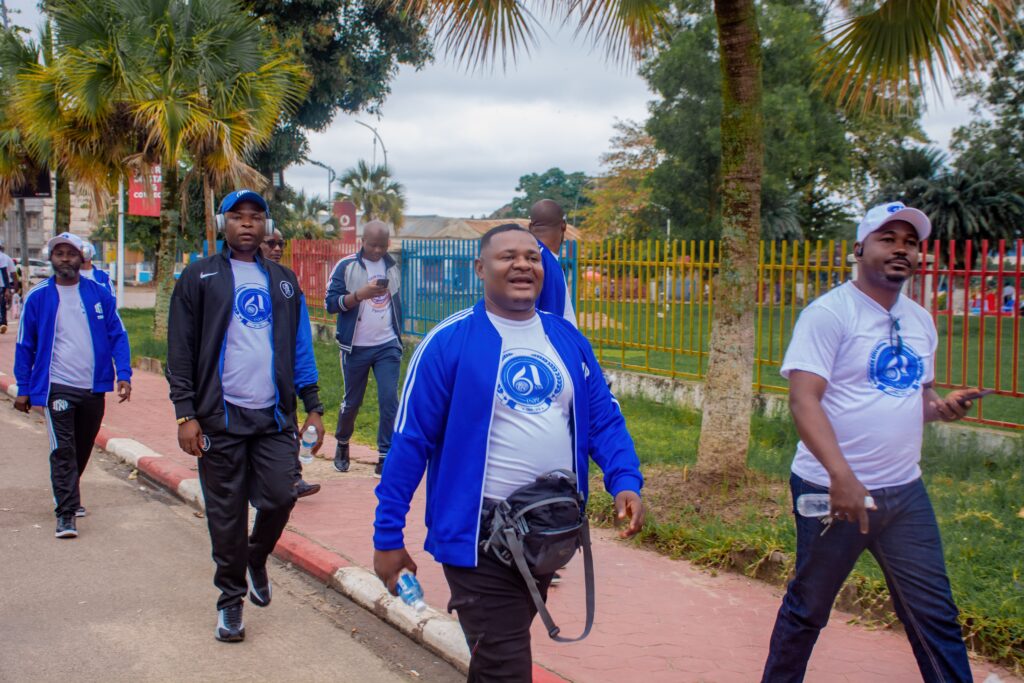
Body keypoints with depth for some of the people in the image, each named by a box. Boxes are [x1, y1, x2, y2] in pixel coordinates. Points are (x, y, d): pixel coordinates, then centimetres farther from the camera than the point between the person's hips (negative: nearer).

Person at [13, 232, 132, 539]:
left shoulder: (99, 294, 2)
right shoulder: (37, 297, -1)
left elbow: (117, 335, 4)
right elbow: (24, 345, 4)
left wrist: (123, 374, -8)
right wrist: (23, 389, 3)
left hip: (94, 386, 3)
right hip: (57, 386, -3)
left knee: (83, 448, 16)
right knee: (63, 450, -8)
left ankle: (69, 495, 37)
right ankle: (65, 513, -4)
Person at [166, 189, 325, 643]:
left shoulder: (283, 281, 13)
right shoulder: (199, 277, 2)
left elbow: (301, 347, 14)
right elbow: (180, 351, -1)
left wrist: (313, 408, 7)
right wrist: (186, 414, -9)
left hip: (274, 417, 3)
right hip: (221, 418, -2)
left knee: (280, 498, -3)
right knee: (226, 515, 3)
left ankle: (256, 559, 28)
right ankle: (230, 600, 18)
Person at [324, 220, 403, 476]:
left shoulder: (393, 267, 9)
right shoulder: (346, 266, -5)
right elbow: (331, 303, -12)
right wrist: (361, 294, -25)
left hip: (388, 347, 3)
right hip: (356, 347, -2)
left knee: (389, 400, -8)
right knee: (352, 402, 10)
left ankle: (385, 458, -3)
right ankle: (342, 444, 36)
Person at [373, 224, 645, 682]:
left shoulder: (568, 339, 5)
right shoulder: (448, 343, -12)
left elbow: (603, 419, 7)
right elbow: (410, 441, -11)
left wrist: (626, 481, -11)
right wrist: (388, 535, -10)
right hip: (480, 534, -5)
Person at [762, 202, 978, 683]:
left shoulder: (920, 320, 11)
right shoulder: (829, 313, -11)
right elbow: (803, 399, -20)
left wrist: (941, 407, -2)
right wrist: (841, 475, -30)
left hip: (905, 492, 6)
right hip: (834, 488, -6)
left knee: (934, 610, 9)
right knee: (808, 607, 9)